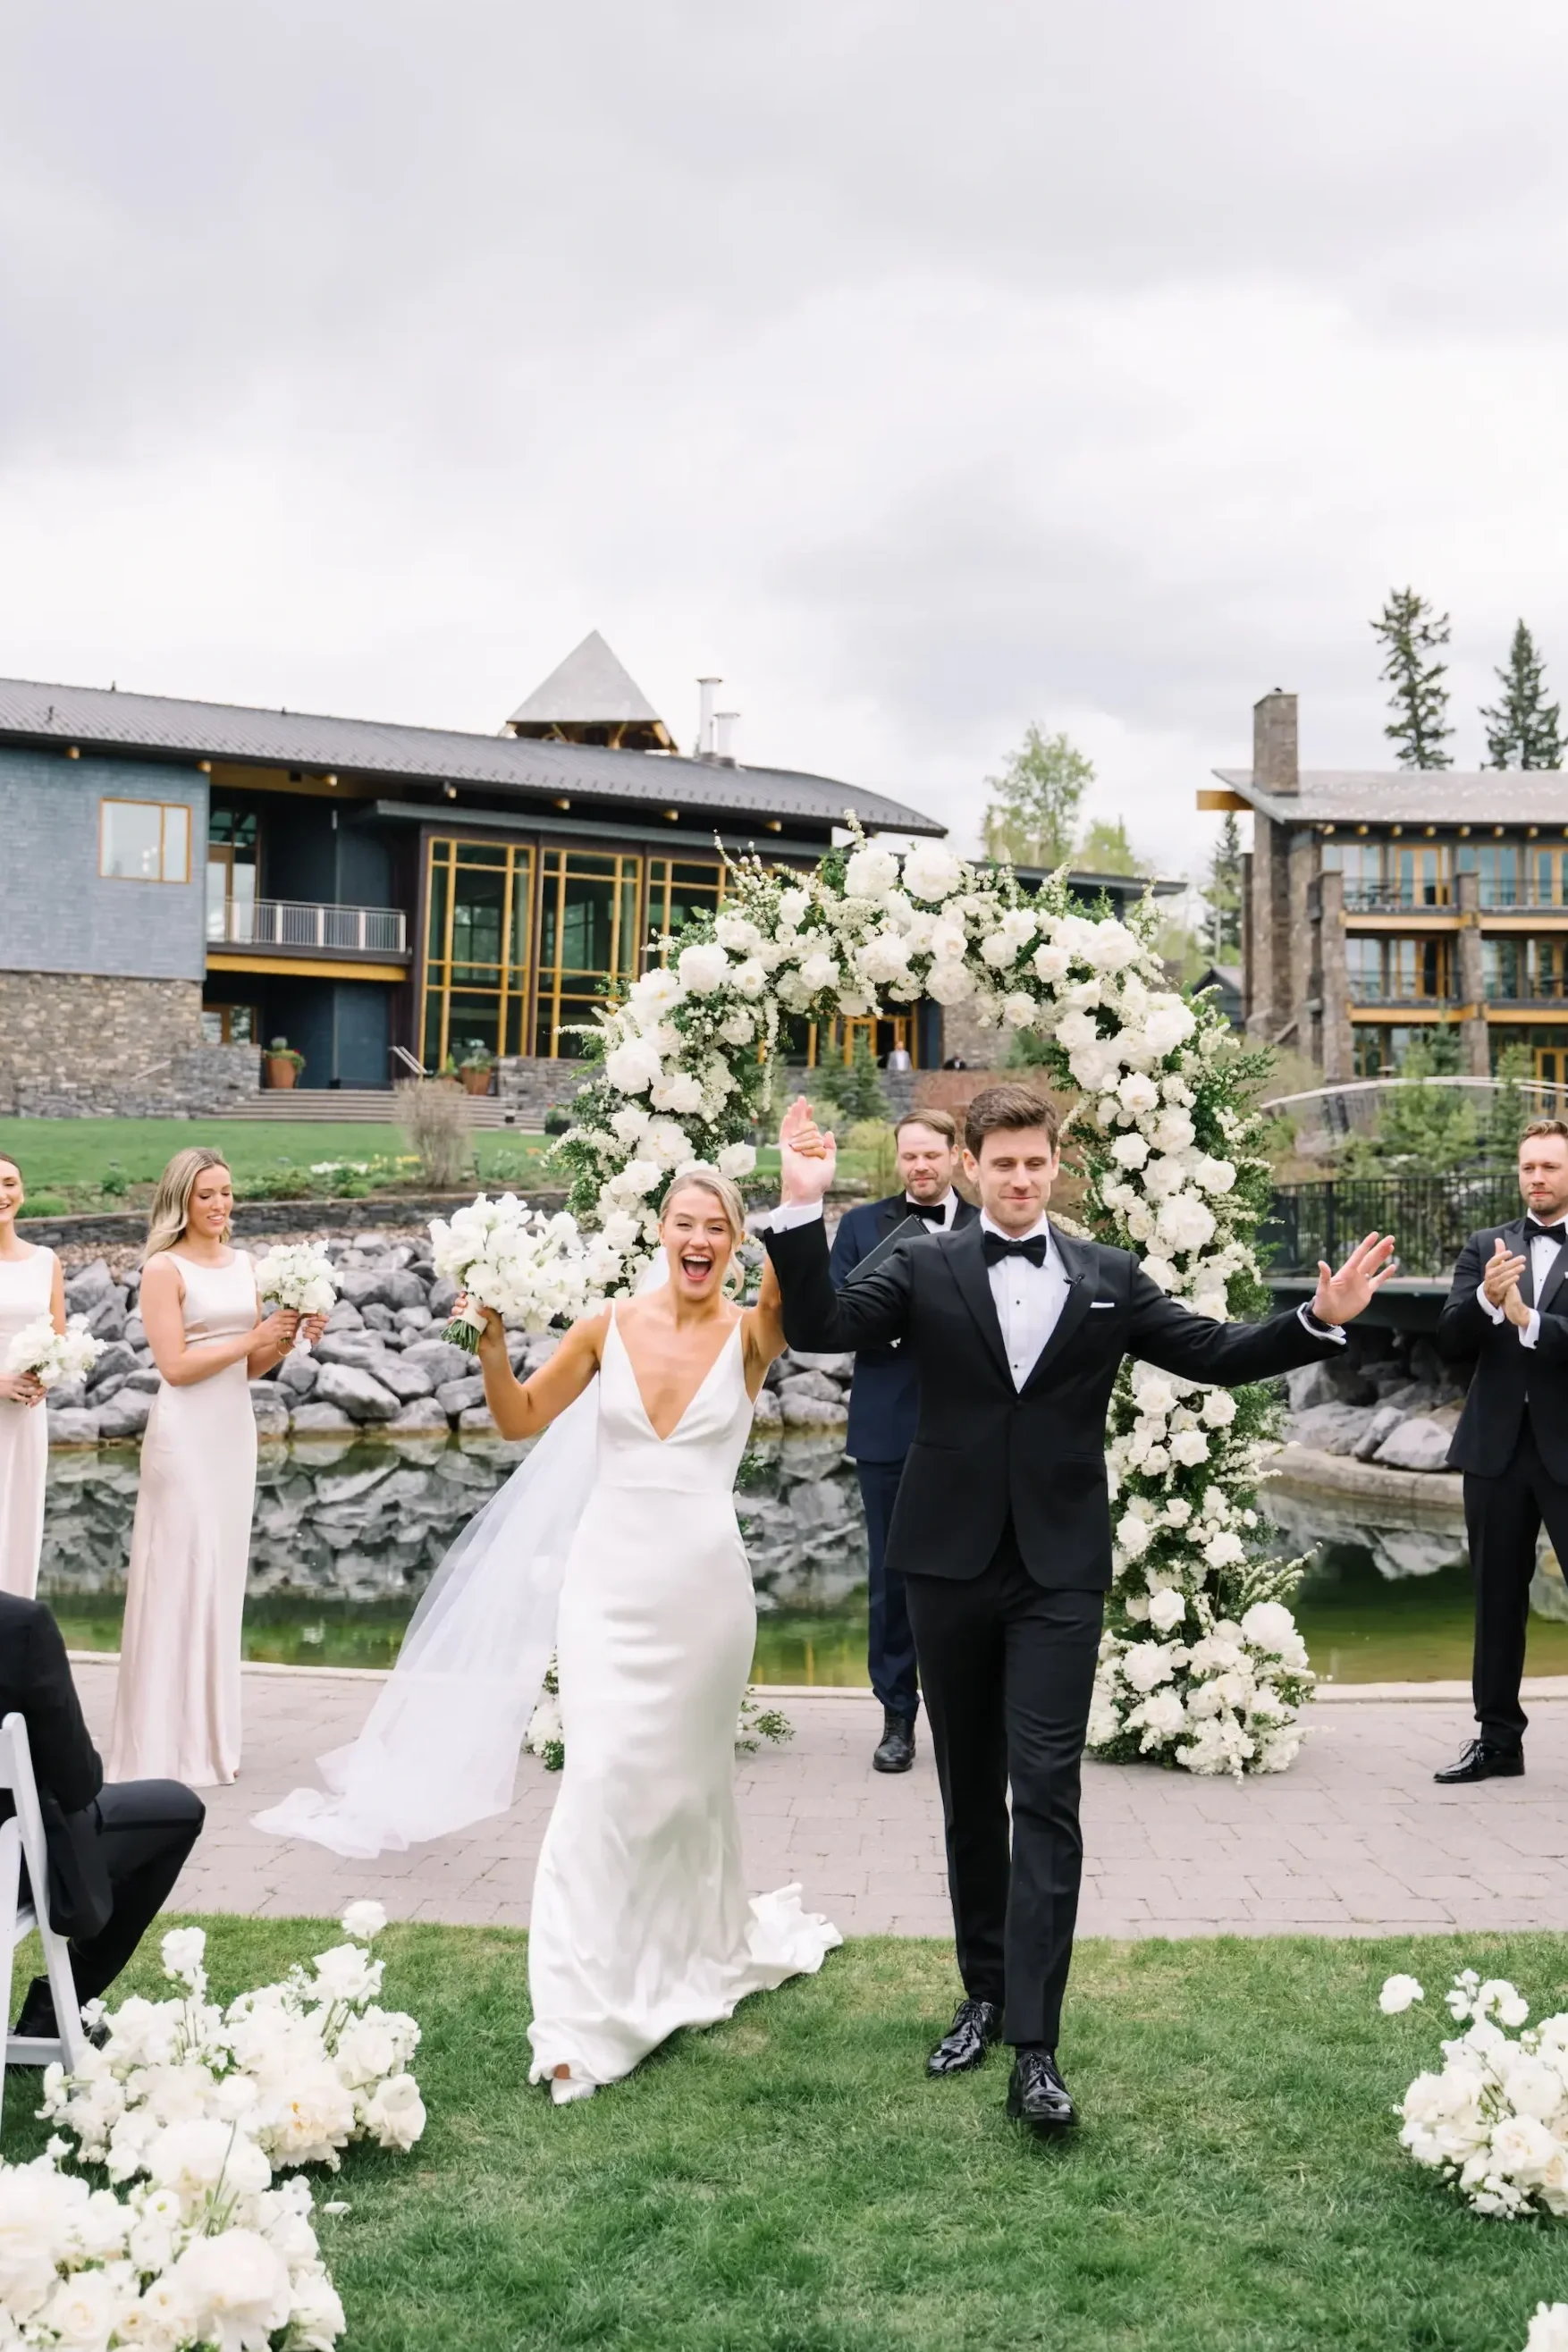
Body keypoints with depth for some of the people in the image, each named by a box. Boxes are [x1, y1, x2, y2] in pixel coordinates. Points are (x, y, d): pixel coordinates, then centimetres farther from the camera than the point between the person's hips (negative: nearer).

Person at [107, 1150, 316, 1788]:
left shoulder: (243, 1264, 12)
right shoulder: (164, 1269, -7)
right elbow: (175, 1365, -14)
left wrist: (287, 1339, -2)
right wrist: (253, 1338, -14)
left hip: (235, 1429, 7)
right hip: (185, 1431, -7)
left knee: (223, 1575, 9)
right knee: (181, 1575, -5)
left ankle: (209, 1739, 18)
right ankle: (167, 1746, 3)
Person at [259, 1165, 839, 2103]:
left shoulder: (749, 1332, -4)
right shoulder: (609, 1328, 1)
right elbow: (521, 1419, 8)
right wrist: (492, 1338, -9)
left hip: (703, 1584, 0)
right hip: (608, 1579, 1)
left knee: (690, 1777, 15)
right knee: (603, 1781, -7)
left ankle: (701, 1948, 41)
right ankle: (585, 2016, 1)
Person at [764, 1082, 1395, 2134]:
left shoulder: (1109, 1279, 5)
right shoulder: (923, 1268, 1)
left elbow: (1219, 1353, 3)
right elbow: (818, 1327, -11)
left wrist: (1321, 1321, -12)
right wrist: (803, 1210, -22)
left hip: (1060, 1570, -1)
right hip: (949, 1562, 1)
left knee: (1046, 1797, -6)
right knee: (970, 1794, 13)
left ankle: (1035, 2045, -4)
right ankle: (985, 1994, 29)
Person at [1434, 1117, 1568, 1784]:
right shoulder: (1486, 1247, 9)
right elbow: (1451, 1344, 0)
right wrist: (1485, 1298, -18)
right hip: (1497, 1448, 4)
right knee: (1497, 1599, 12)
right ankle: (1498, 1738, 22)